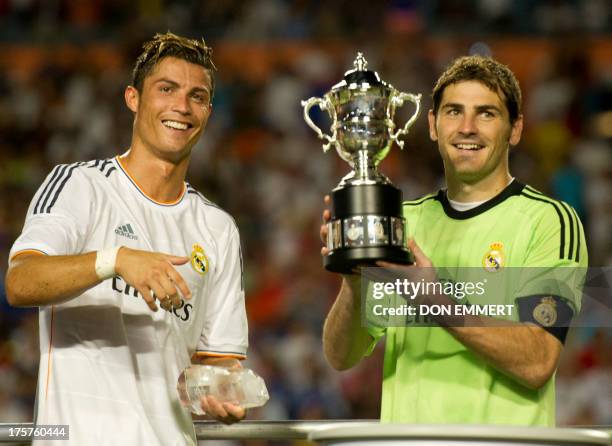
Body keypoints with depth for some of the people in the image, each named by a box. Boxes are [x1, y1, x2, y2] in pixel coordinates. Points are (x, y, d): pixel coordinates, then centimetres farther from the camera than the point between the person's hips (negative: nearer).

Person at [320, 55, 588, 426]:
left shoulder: (551, 220, -7)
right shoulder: (405, 221, 6)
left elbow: (537, 364, -18)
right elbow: (341, 357, 1)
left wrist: (437, 302, -27)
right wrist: (354, 282, -17)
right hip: (404, 420, 3)